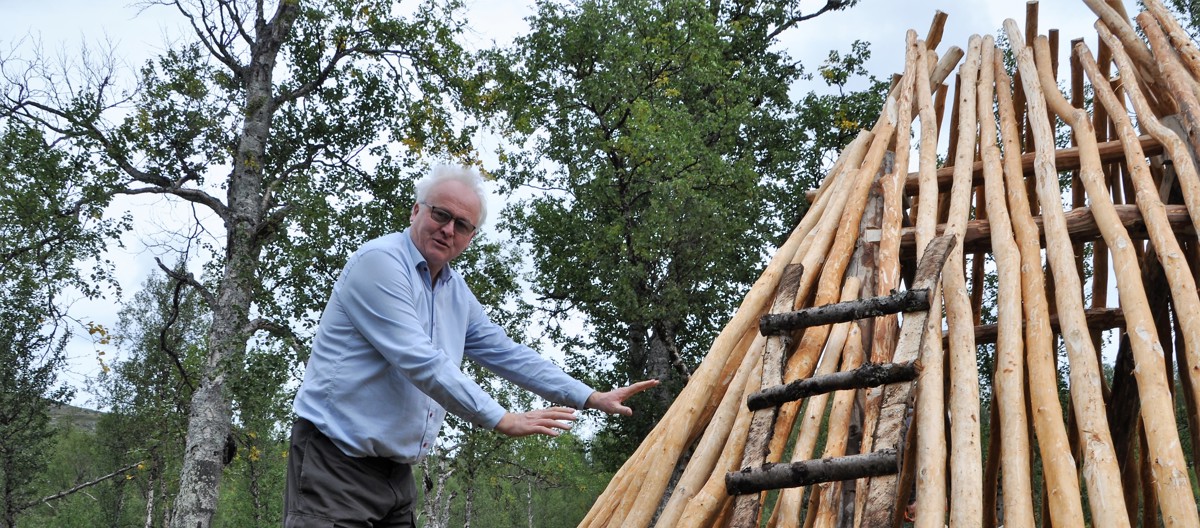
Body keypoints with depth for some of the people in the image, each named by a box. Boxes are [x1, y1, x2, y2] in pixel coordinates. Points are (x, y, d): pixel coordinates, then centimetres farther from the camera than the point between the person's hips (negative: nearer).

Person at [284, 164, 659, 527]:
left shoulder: (456, 292, 12)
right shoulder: (380, 261, -14)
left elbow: (507, 354, 18)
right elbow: (419, 361, -22)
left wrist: (593, 398, 14)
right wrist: (502, 420, -18)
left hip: (397, 472, 8)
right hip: (337, 460, -8)